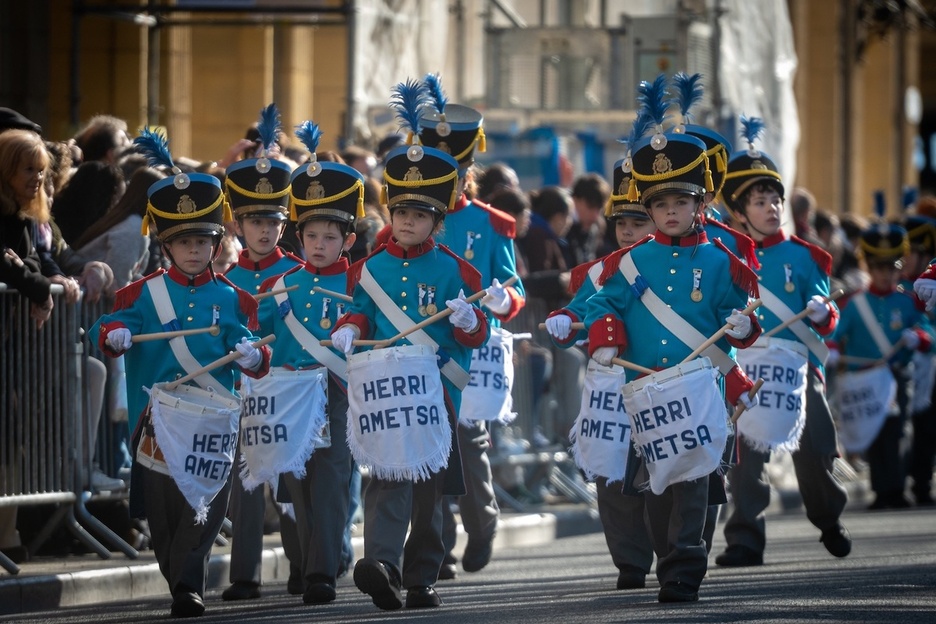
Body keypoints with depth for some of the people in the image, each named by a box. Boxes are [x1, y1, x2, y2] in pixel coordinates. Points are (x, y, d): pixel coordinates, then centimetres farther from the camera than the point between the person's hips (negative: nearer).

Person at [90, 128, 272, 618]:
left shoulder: (230, 298, 9)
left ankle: (188, 584, -9)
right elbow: (108, 326, 2)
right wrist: (114, 335, -22)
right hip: (158, 418, 0)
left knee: (207, 500, -11)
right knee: (163, 504, 2)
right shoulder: (145, 293, 6)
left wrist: (253, 356, -15)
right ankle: (178, 580, 17)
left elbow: (245, 344, 8)